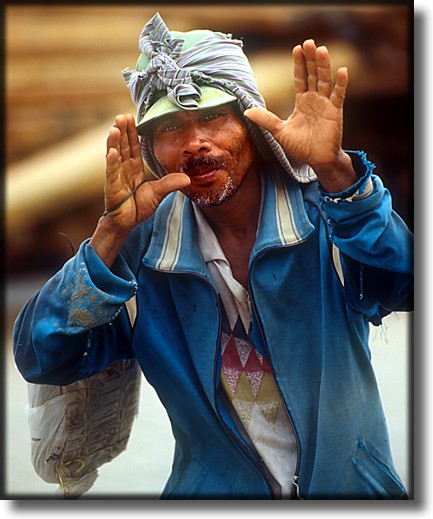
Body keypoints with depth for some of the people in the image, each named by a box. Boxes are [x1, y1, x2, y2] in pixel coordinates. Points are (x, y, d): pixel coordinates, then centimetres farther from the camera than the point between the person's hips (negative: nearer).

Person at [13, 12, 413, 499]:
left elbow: (405, 285, -21)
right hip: (212, 489, 0)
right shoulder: (141, 244, -1)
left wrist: (336, 172, -32)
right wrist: (111, 235, -18)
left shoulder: (323, 209, -4)